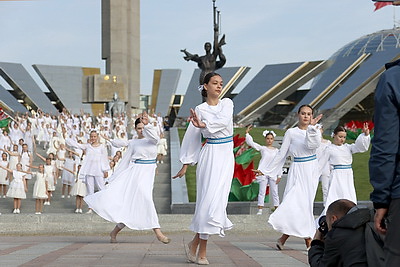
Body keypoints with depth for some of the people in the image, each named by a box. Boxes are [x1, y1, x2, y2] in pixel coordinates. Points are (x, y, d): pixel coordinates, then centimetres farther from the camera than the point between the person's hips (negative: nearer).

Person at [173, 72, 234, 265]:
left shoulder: (227, 103, 9)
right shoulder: (200, 110, 2)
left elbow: (224, 120, -13)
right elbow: (192, 138, 3)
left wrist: (204, 125, -25)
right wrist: (185, 164, 2)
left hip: (226, 157, 3)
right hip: (210, 156, -3)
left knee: (217, 199, -1)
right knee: (208, 199, -8)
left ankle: (195, 244, 8)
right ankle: (202, 251, 0)